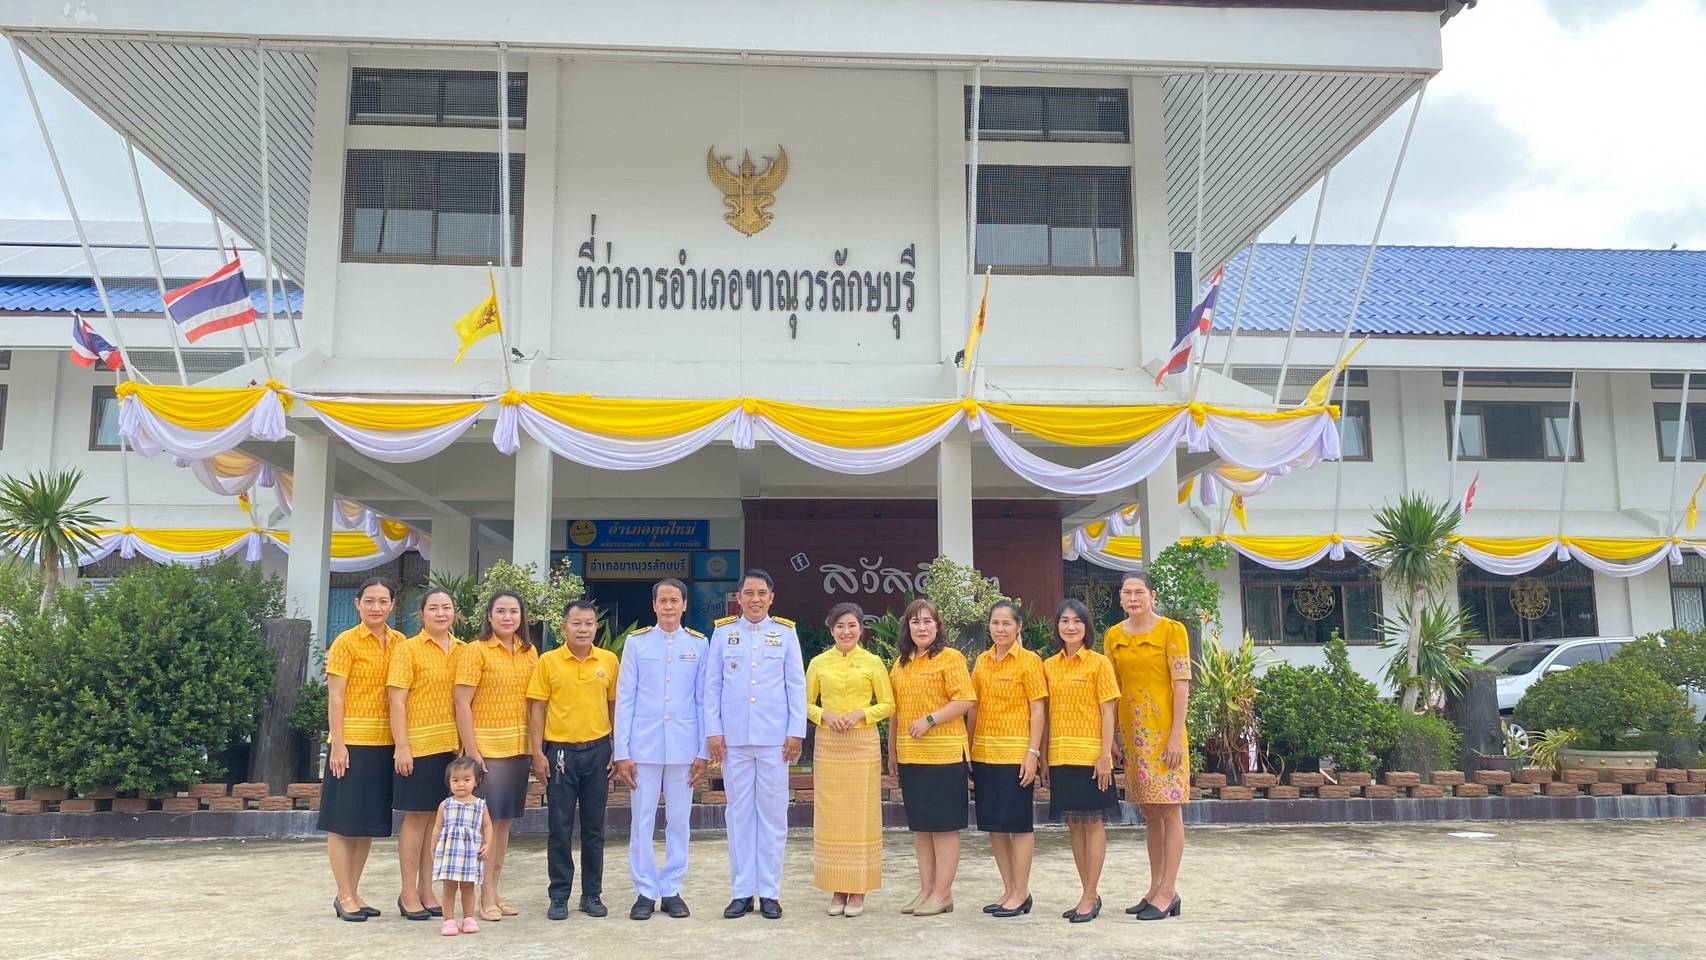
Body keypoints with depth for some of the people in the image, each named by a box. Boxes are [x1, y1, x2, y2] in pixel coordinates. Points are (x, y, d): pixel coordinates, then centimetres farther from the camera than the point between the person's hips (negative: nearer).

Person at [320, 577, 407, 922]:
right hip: (352, 742, -5)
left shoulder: (399, 642, 8)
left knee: (369, 821, 11)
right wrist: (338, 744, -14)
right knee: (343, 821, 1)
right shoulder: (346, 642, -6)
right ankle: (344, 896, 9)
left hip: (384, 743, 5)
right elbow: (335, 697, -8)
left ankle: (354, 892, 21)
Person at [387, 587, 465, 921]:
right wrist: (402, 747, -14)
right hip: (418, 746, -5)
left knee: (437, 817, 10)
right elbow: (397, 700, -8)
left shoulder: (462, 651, 9)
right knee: (416, 816, 2)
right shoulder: (408, 648, -4)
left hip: (451, 746, 5)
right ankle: (408, 893, 12)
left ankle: (427, 890, 20)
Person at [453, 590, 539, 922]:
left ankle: (497, 890, 21)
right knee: (488, 820, -1)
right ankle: (486, 897, 8)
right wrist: (471, 751, -15)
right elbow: (462, 704, -10)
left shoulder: (529, 652, 8)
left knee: (505, 819, 11)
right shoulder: (476, 651, -7)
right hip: (487, 748, -5)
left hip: (519, 747, 5)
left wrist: (535, 746, 6)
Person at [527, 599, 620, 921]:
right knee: (560, 828, 4)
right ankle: (558, 896, 14)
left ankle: (592, 894, 19)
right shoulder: (548, 661, -2)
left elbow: (614, 706, 8)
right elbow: (537, 709, -1)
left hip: (597, 750, 2)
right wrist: (538, 753, -7)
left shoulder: (609, 661, 3)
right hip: (560, 751, -2)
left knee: (594, 827, 9)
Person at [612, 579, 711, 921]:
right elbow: (624, 699, 3)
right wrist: (622, 752, -2)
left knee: (679, 821, 7)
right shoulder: (636, 642, 3)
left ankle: (672, 890, 17)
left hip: (684, 747, 1)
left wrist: (703, 752, 2)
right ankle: (645, 892, 14)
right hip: (644, 747, 0)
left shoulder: (699, 645, 5)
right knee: (642, 822, 4)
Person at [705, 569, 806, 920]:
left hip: (774, 738, 0)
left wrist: (796, 732, -1)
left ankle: (769, 892, 11)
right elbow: (712, 685, 6)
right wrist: (713, 731, -1)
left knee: (773, 814, 3)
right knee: (739, 813, 5)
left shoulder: (786, 633, 6)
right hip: (734, 738, 1)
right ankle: (742, 891, 13)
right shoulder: (723, 632, 7)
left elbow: (797, 686, 5)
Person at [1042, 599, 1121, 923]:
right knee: (1073, 824, 10)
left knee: (1092, 822, 1)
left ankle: (1090, 897, 8)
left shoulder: (1098, 663, -3)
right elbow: (1047, 713, 11)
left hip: (1089, 755, -5)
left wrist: (1105, 755, -13)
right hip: (1060, 756, 5)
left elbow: (1107, 712, -6)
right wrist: (1043, 755, 7)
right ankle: (1089, 893, 19)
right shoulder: (1049, 666, 9)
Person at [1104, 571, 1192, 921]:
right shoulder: (1113, 636, 8)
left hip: (1163, 732, -5)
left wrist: (1176, 735, -14)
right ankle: (1157, 888, 20)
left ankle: (1167, 893, 4)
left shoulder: (1172, 630, -6)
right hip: (1131, 732, 5)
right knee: (1149, 813, 12)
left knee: (1169, 811, 0)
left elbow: (1182, 685, -8)